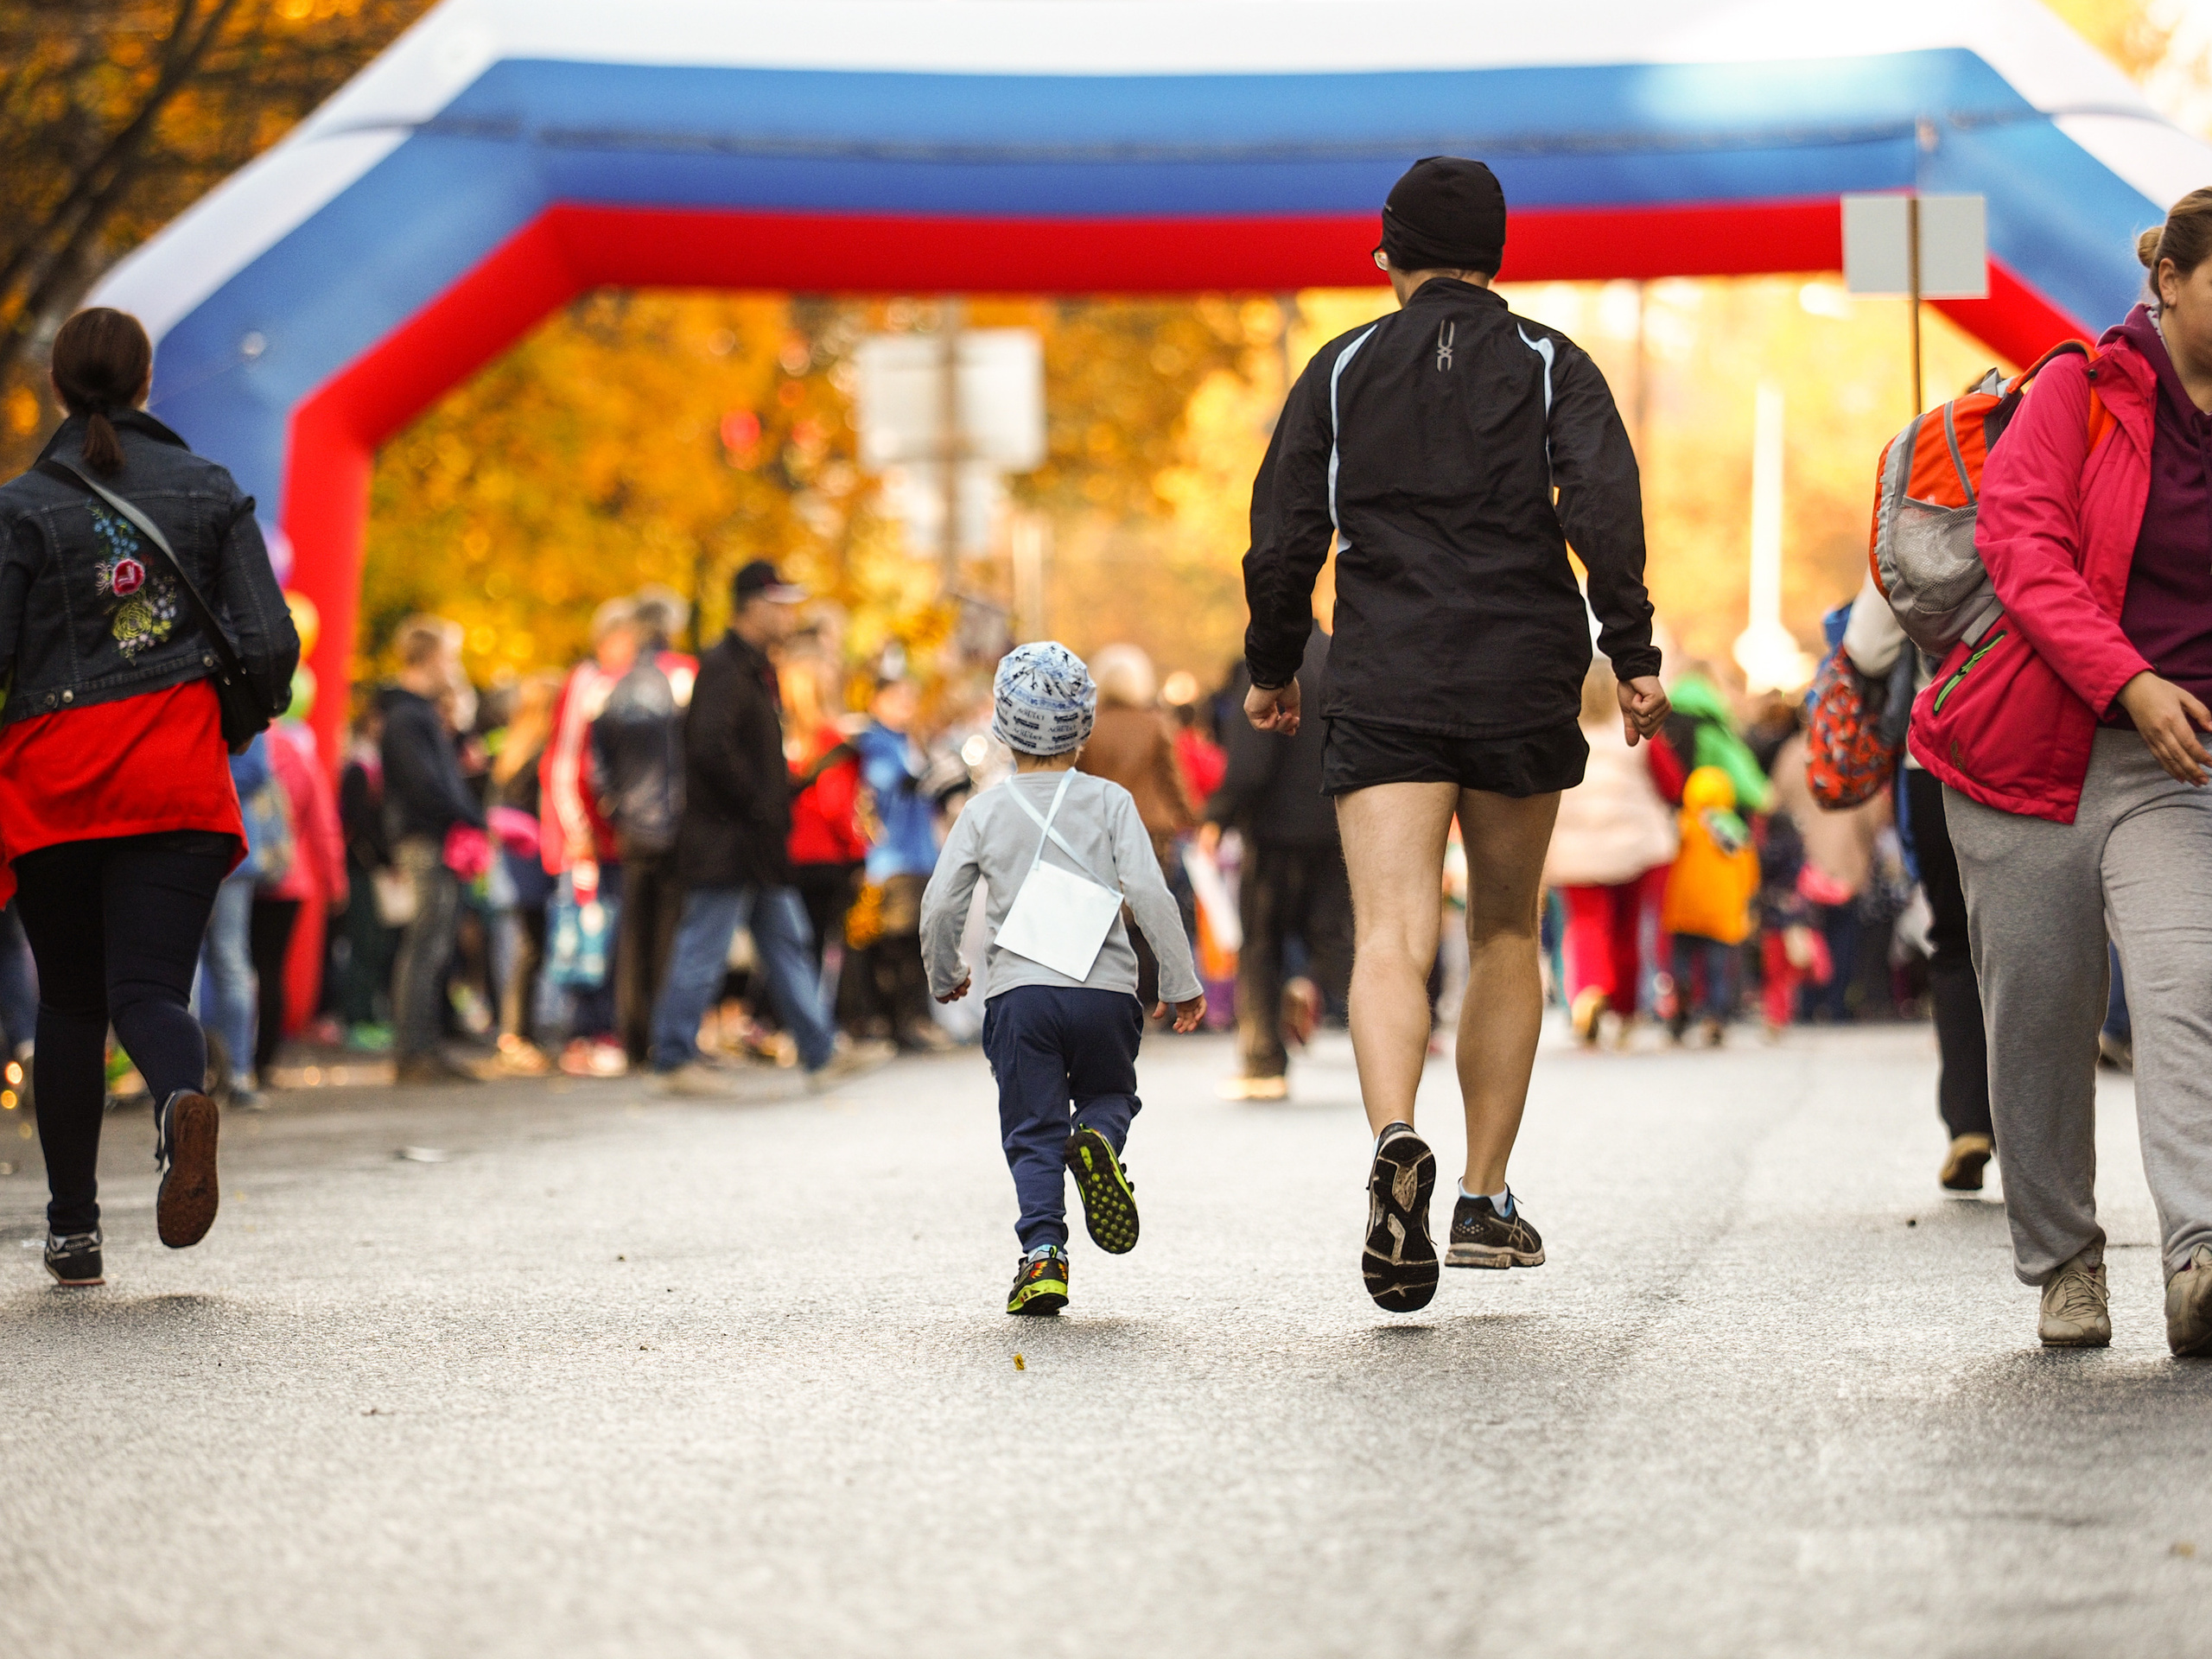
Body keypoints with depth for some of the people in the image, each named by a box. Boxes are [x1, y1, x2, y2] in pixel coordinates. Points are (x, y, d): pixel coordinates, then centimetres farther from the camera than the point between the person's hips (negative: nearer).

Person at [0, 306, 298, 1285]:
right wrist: (255, 710, 19)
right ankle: (181, 1103, -37)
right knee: (150, 986, -1)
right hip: (177, 775, 1)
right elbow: (270, 643, -1)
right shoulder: (210, 491, 4)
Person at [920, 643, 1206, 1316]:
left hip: (1018, 991, 0)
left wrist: (945, 976, 23)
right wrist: (1181, 981, 5)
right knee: (1110, 1093, 21)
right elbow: (1149, 893, -3)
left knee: (1033, 1132, 6)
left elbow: (940, 906, 5)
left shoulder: (986, 812, 8)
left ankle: (1042, 1250, -14)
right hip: (1106, 988, 0)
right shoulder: (1110, 802, 6)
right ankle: (1098, 1138, -15)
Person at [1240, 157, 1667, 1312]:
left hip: (1383, 690, -1)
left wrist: (1272, 668, 16)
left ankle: (1395, 1141, -40)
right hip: (1524, 684, 1)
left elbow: (1284, 534, 5)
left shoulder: (1342, 370, 9)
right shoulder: (1547, 365, 8)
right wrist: (1631, 652, -7)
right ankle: (1487, 1201, 15)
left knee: (1392, 937, -12)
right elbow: (1603, 502, -8)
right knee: (1506, 933, 17)